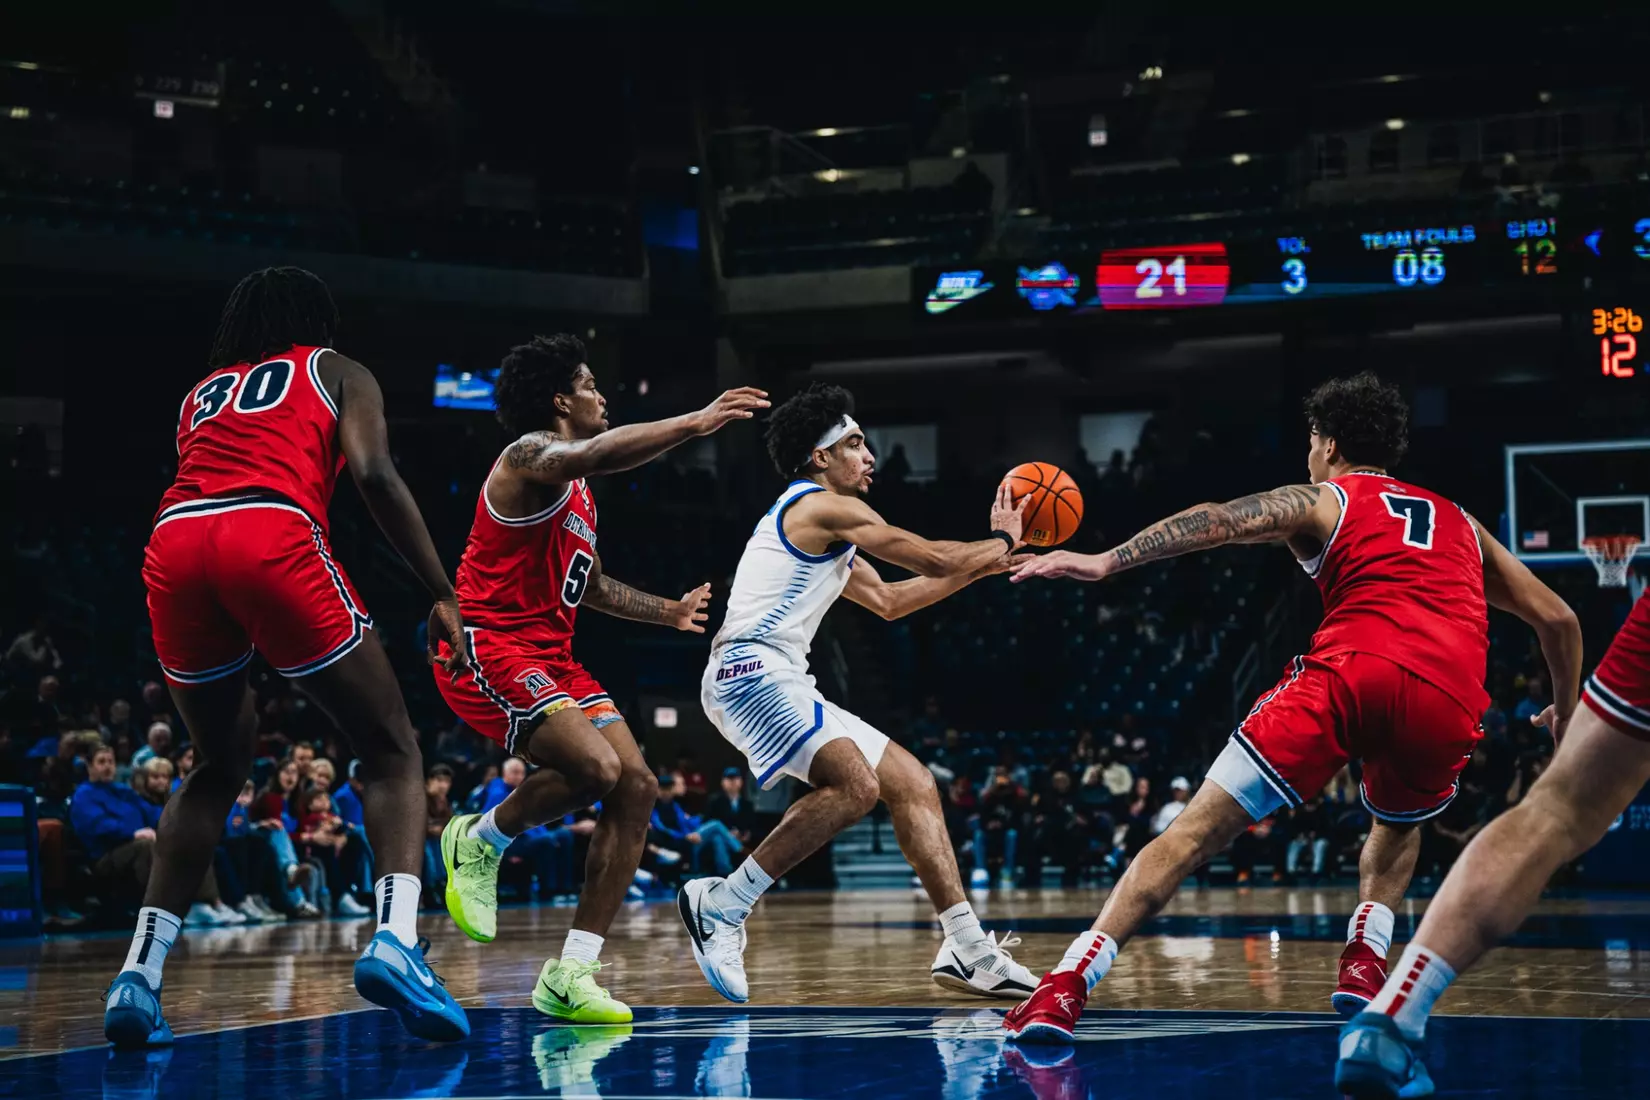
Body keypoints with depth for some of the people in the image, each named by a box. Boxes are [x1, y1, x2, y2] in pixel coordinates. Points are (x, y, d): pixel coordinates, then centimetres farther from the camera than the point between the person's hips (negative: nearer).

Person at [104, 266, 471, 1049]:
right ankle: (394, 940, -17)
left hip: (173, 546, 4)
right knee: (392, 750, 7)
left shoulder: (199, 394, 36)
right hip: (274, 537, -4)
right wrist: (443, 595, 1)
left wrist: (180, 674, 40)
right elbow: (374, 475, 4)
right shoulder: (336, 373, 24)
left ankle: (139, 974, 12)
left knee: (219, 767, 24)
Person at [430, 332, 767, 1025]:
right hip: (489, 648, -10)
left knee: (636, 785, -5)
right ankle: (481, 840, 1)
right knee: (595, 767, -29)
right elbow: (595, 455, -34)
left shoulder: (579, 491, 22)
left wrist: (668, 611, 37)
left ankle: (570, 975, -4)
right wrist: (694, 423, -36)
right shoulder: (530, 455, -9)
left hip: (551, 657, 10)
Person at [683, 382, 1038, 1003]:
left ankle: (969, 952, 6)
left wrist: (985, 563, 34)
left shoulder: (826, 533, 26)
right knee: (855, 785, -29)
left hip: (785, 686, 11)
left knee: (912, 783, 7)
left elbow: (889, 600, 36)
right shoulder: (826, 507, -6)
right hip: (751, 672, -11)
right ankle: (722, 903, -22)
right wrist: (1002, 541, 14)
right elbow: (936, 562, -4)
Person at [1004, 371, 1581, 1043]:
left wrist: (1106, 562, -6)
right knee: (1398, 826, 36)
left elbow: (1221, 521, 3)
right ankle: (1365, 960, 12)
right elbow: (1558, 619, 32)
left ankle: (1068, 986, -15)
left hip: (1352, 672, -3)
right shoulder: (1460, 523, 33)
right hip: (1449, 703, 3)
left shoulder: (1322, 501, 22)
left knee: (1195, 831, -3)